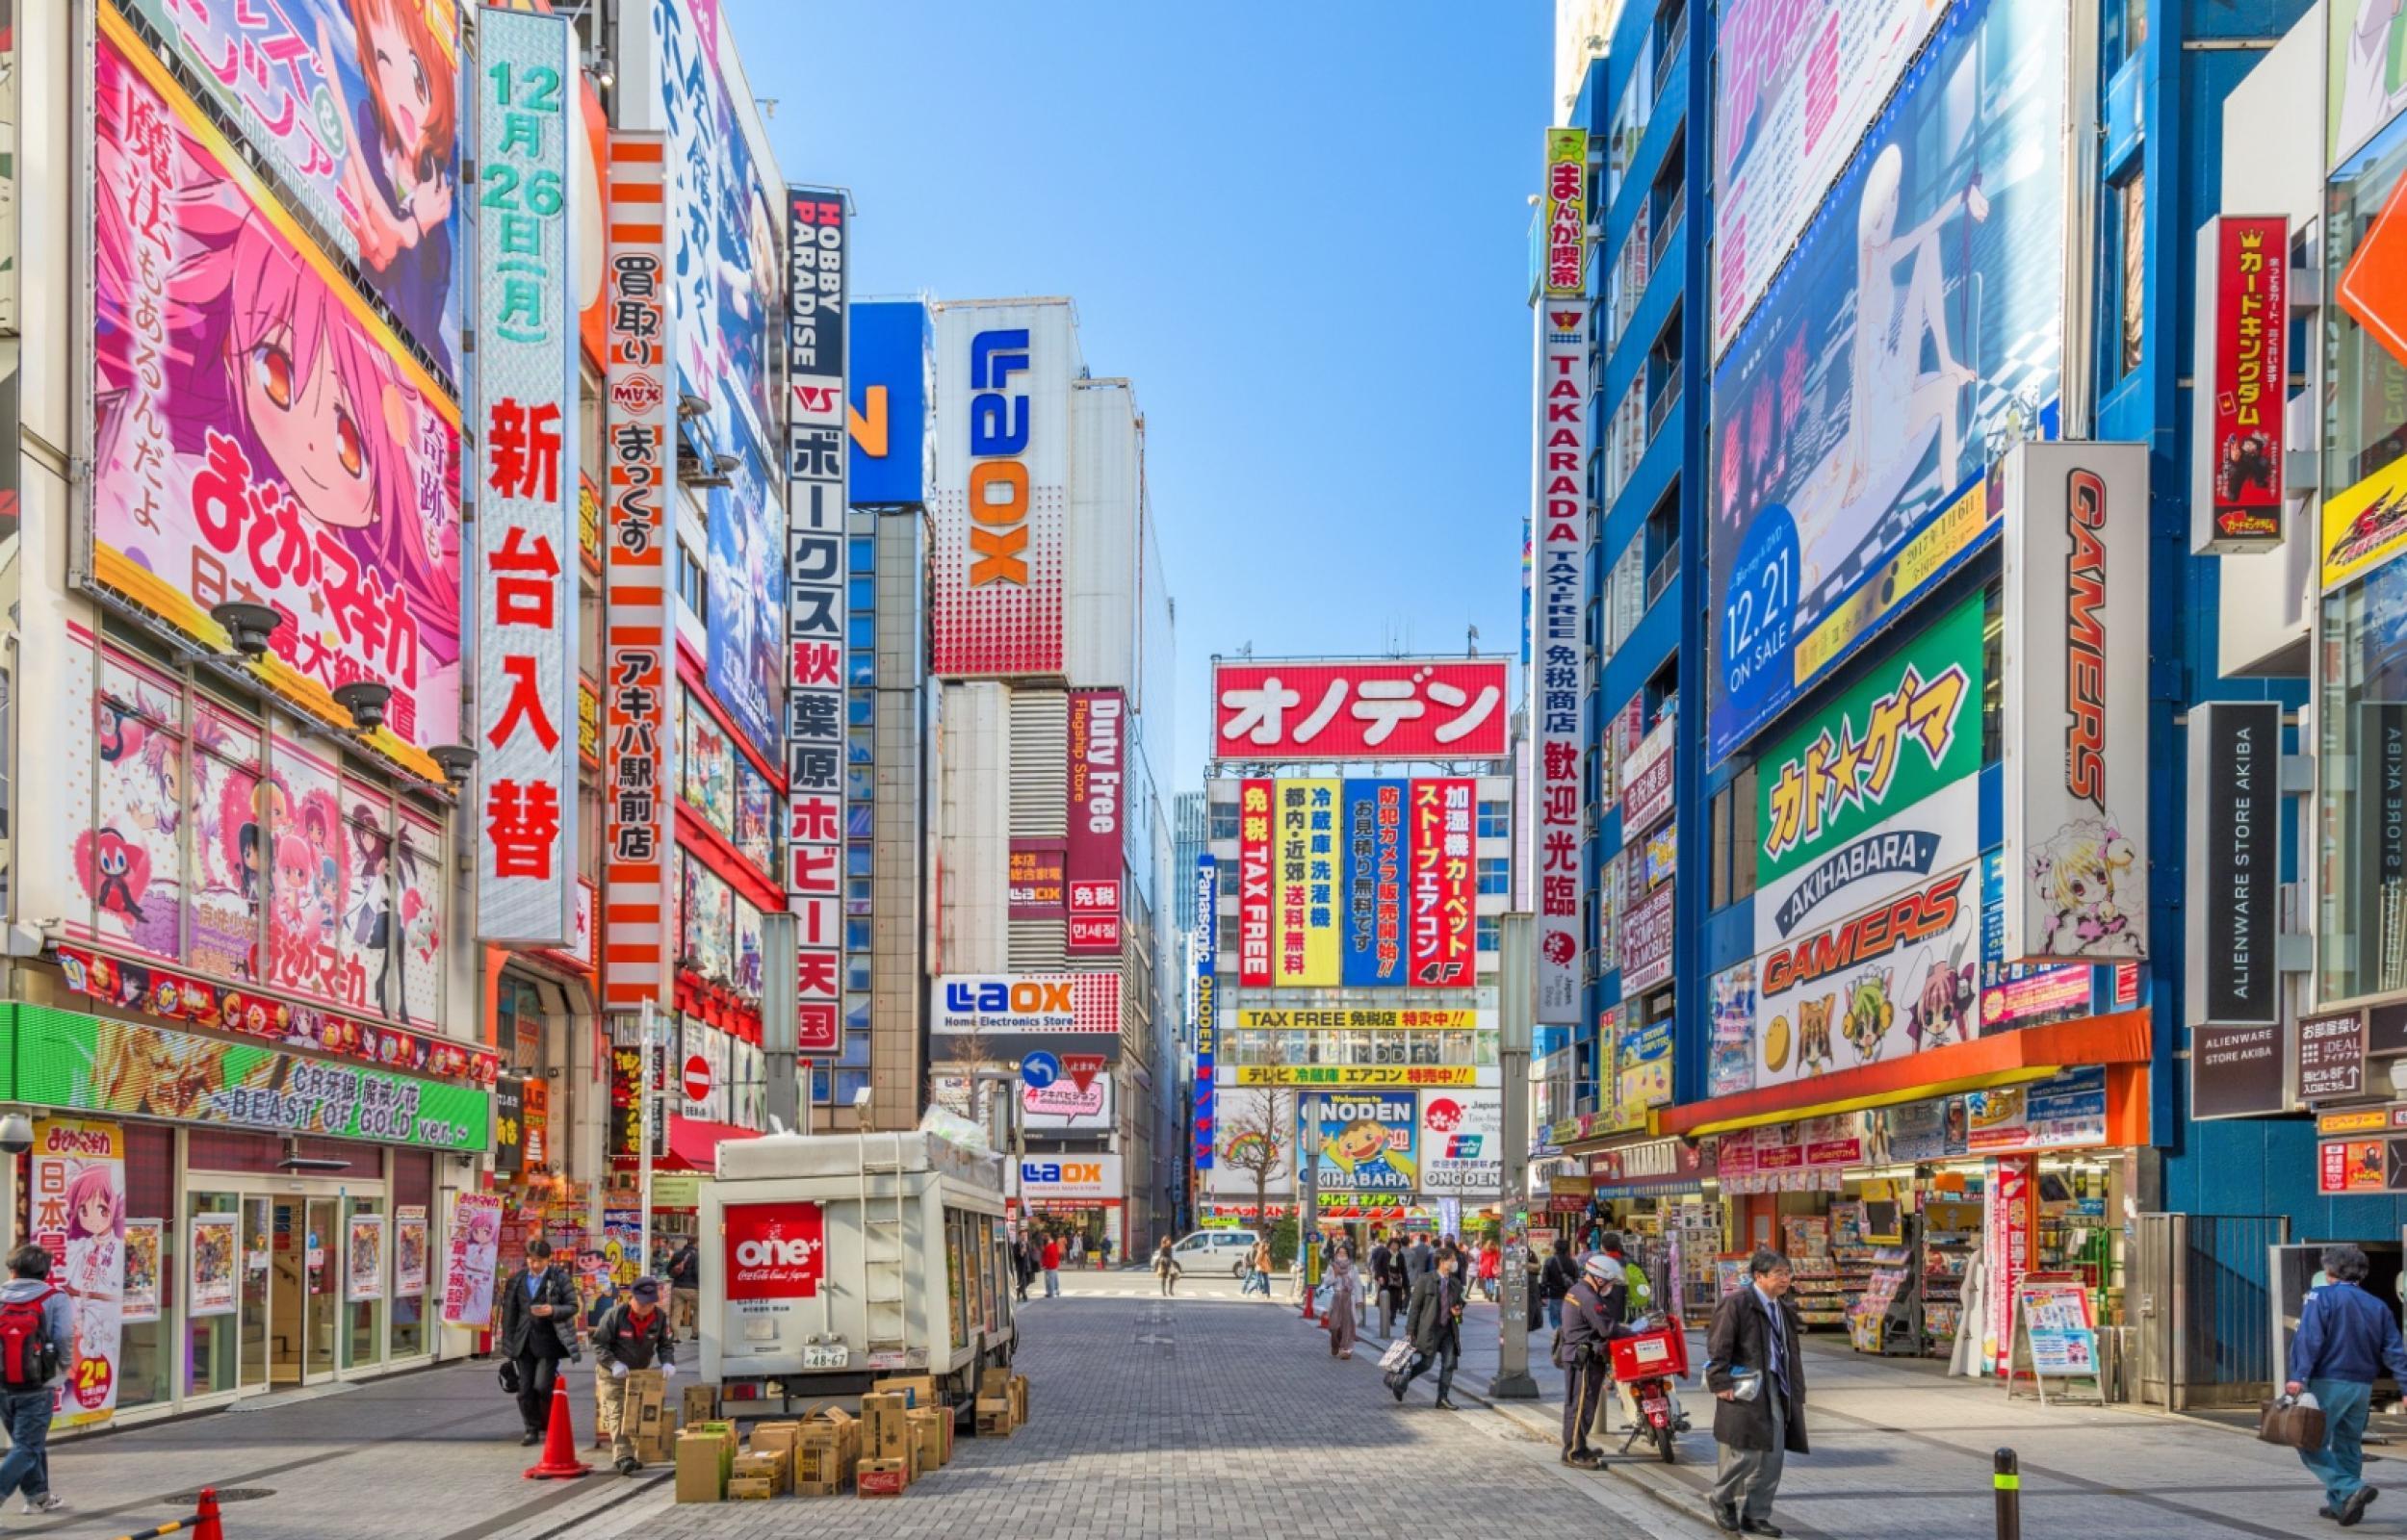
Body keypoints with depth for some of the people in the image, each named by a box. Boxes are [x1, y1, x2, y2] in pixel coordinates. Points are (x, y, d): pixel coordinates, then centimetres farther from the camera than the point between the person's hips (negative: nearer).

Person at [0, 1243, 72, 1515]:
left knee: (27, 1441, 20)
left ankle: (38, 1496, 30)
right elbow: (64, 1337, -13)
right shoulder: (55, 1298, -5)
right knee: (27, 1447, 2)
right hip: (37, 1387, -4)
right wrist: (64, 1366, 6)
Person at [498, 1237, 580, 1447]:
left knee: (542, 1386, -9)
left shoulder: (559, 1278, -3)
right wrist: (508, 1343, 6)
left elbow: (572, 1306, -1)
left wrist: (553, 1310, -20)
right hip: (524, 1342, 4)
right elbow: (509, 1312, 10)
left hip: (548, 1341, -4)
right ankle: (532, 1430, 16)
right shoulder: (517, 1279, 8)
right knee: (525, 1390, 3)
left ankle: (549, 1425, 14)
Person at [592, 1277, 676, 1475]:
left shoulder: (660, 1318, -9)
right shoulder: (615, 1315, -21)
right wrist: (613, 1364, -32)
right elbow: (599, 1345, -17)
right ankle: (623, 1457, -26)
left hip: (640, 1373, 5)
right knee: (617, 1413, -16)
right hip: (612, 1374, -5)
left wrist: (667, 1363, -21)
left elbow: (666, 1344, 0)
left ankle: (634, 1454, 22)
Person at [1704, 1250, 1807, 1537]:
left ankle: (1755, 1515, 17)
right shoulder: (1736, 1303, -11)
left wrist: (1795, 1392, 16)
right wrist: (1720, 1382, -19)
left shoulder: (1783, 1308, 15)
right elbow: (1718, 1346, -14)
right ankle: (1722, 1500, 18)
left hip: (1776, 1391, 8)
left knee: (1773, 1456, 7)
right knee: (1745, 1453, -6)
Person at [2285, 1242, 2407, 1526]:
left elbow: (2309, 1339, -17)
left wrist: (2299, 1376, -23)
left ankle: (2350, 1490, -20)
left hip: (2328, 1383, -6)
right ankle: (2340, 1504, 19)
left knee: (2312, 1445, -2)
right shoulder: (2378, 1306, 11)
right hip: (2363, 1386, 6)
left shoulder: (2322, 1298, -5)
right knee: (2348, 1446, 16)